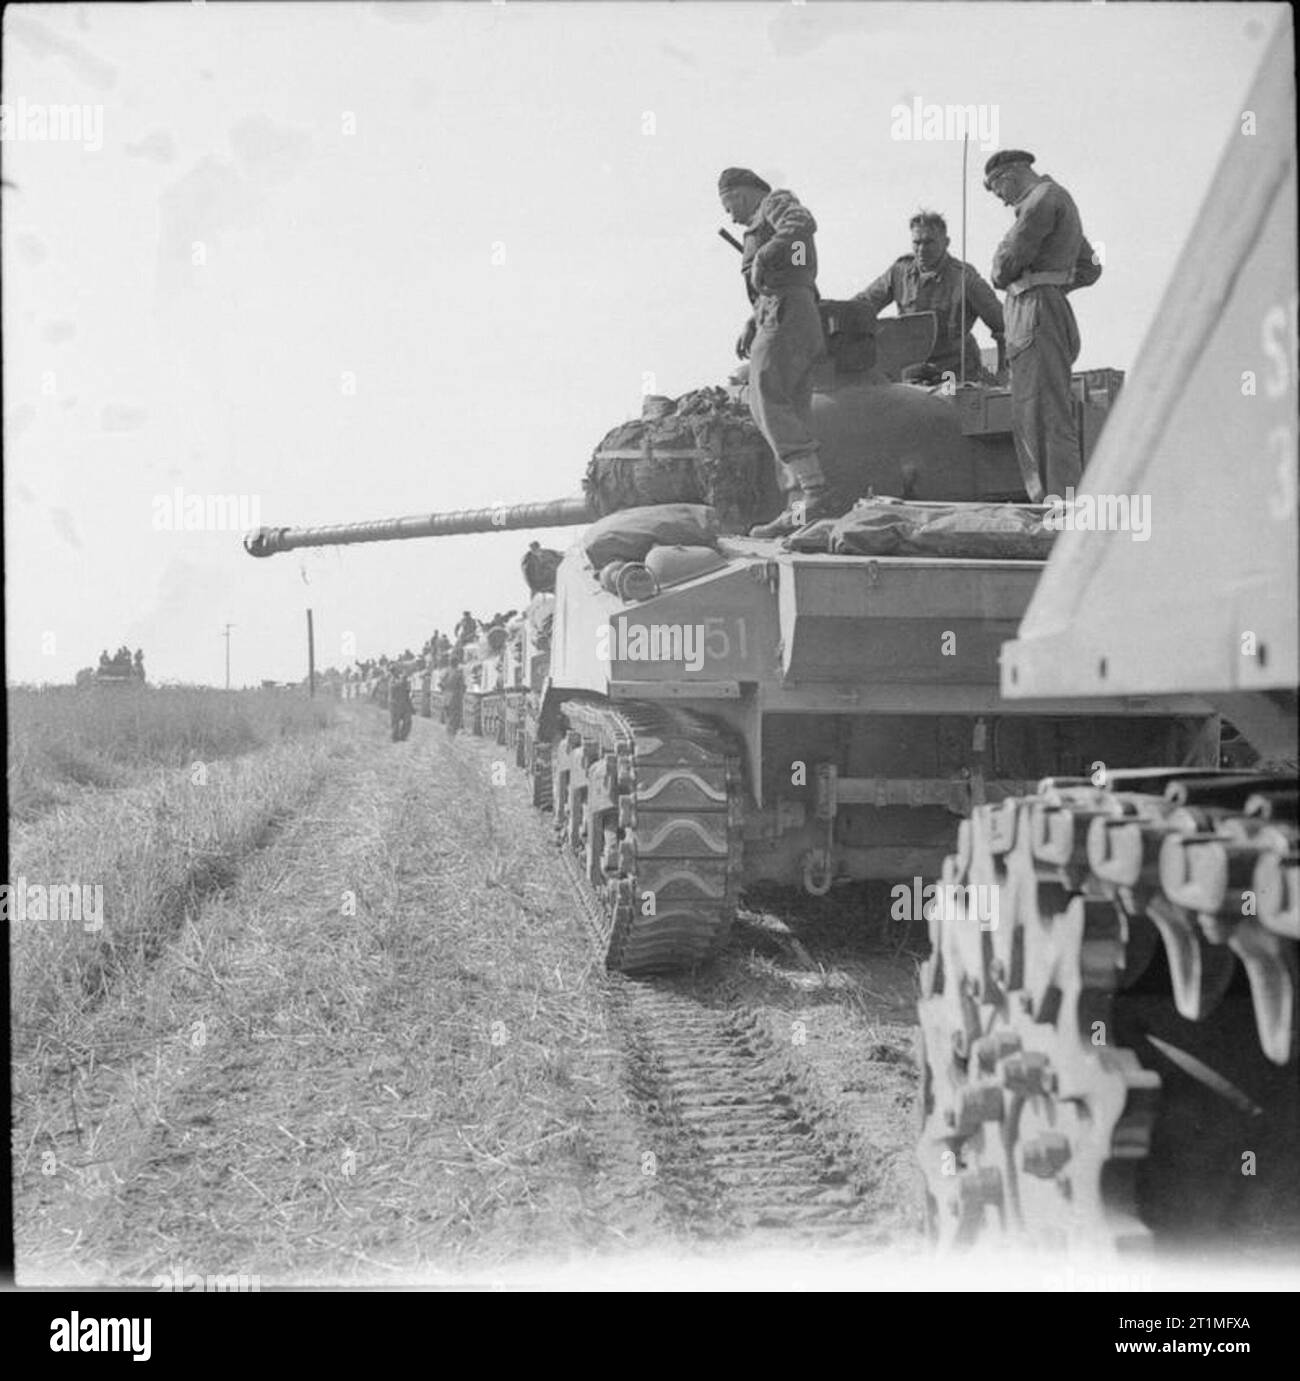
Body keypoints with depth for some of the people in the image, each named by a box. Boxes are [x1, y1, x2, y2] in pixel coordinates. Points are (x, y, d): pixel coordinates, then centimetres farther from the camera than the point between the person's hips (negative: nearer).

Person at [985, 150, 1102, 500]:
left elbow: (1007, 261, -12)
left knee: (1048, 417, -14)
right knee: (1026, 421, 10)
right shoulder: (1062, 203, 25)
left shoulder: (1044, 198, -7)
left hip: (1037, 313, -10)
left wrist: (1001, 275, 10)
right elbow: (1090, 269, 30)